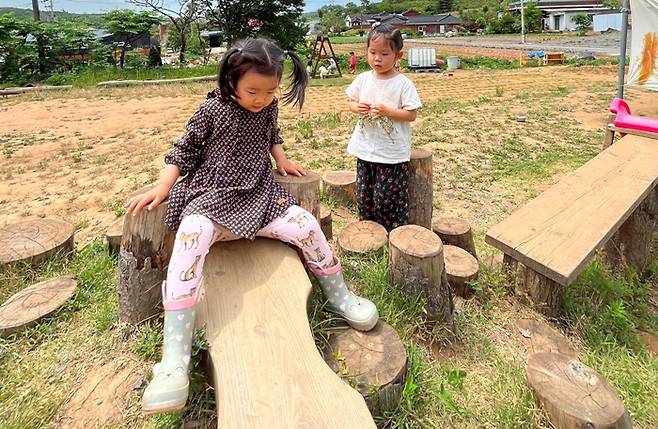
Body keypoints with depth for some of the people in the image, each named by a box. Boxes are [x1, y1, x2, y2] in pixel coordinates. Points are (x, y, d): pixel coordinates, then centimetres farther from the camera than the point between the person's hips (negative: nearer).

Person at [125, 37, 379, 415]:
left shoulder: (269, 107, 6)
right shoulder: (212, 111, -6)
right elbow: (185, 149, 3)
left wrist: (282, 160, 9)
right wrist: (162, 188, -6)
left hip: (260, 194, 4)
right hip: (212, 197, -3)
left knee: (307, 225, -17)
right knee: (191, 237, -34)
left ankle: (340, 297, 10)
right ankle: (175, 360, -34)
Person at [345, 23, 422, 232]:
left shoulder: (403, 83, -10)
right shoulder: (363, 79, 3)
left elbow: (411, 115, -11)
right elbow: (351, 102, 13)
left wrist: (387, 111, -24)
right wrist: (357, 107, -10)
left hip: (392, 153, -5)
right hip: (366, 149, 5)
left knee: (387, 198, 1)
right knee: (364, 196, 14)